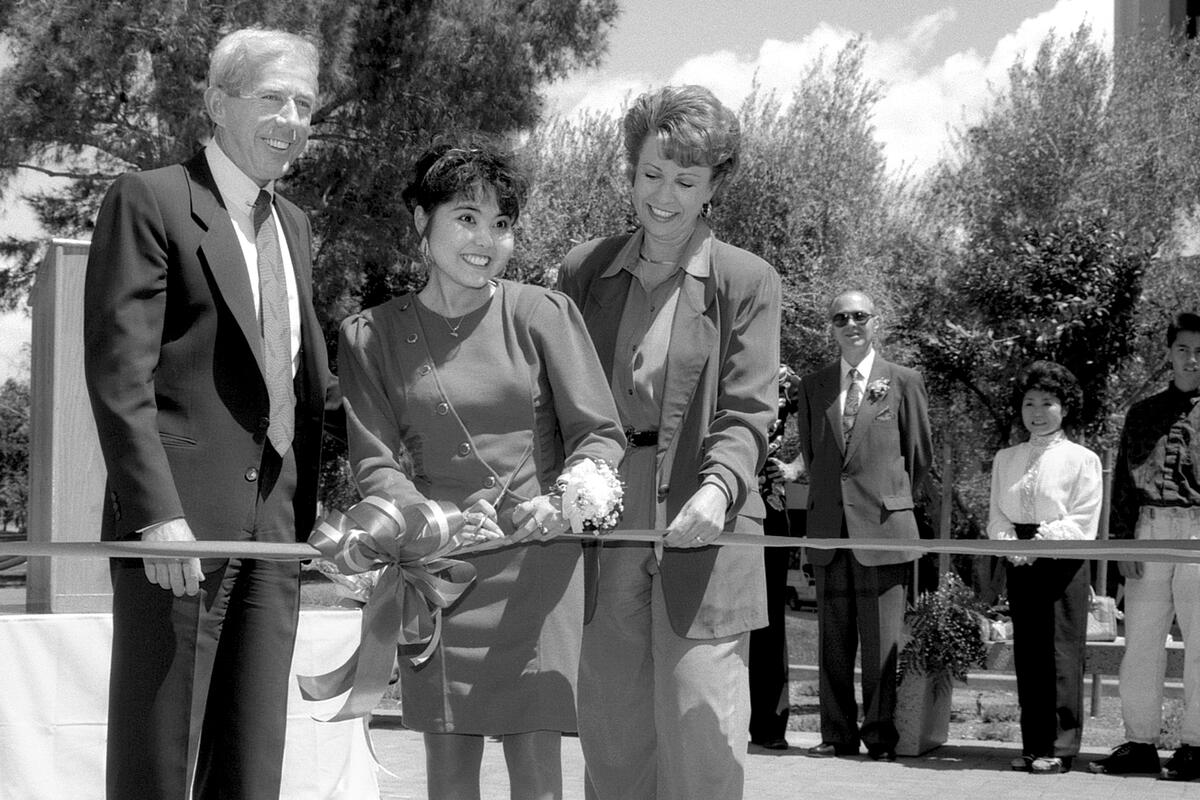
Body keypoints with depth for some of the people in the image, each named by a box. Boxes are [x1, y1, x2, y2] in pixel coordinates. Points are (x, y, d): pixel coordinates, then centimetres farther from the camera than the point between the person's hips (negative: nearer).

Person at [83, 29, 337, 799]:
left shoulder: (294, 225, 20)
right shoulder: (149, 201, -3)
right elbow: (119, 373, -11)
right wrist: (157, 513, -19)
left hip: (275, 527, 7)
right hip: (180, 520, -6)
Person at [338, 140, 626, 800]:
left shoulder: (541, 314, 2)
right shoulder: (369, 336, 4)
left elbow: (599, 434, 3)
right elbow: (374, 464, 0)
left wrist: (562, 502, -18)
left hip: (535, 564, -1)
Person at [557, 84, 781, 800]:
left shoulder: (747, 283, 2)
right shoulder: (585, 271, 11)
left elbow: (747, 412, -6)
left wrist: (718, 488, -25)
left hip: (700, 532, -3)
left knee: (701, 741, -6)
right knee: (611, 739, 8)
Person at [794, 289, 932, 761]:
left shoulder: (903, 382, 3)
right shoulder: (812, 386, 12)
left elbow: (919, 455, 8)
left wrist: (895, 502, 9)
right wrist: (825, 498, 12)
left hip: (883, 526, -3)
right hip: (828, 528, 3)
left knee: (881, 638, -2)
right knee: (833, 638, 6)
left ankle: (880, 735, 5)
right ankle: (837, 734, 12)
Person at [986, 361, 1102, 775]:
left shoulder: (1082, 460, -1)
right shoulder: (1005, 460, 14)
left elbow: (1084, 523, -7)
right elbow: (996, 516, 10)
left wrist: (1045, 539, -19)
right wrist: (1011, 543, -10)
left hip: (1064, 561, -4)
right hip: (1021, 564, 5)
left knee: (1062, 651, -6)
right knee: (1026, 653, 5)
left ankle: (1061, 747, -3)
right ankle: (1033, 745, 11)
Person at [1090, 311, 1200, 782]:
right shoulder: (1143, 413, 13)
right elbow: (1123, 480, 13)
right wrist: (1123, 539, 4)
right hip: (1150, 533, 4)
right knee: (1140, 641, 5)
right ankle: (1139, 743, 12)